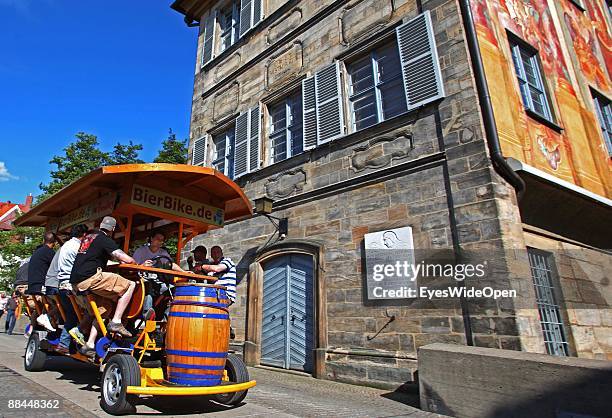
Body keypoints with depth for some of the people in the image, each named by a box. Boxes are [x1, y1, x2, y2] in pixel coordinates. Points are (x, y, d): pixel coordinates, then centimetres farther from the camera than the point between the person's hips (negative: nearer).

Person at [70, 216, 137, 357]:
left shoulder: (88, 237, 21)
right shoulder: (105, 240, -4)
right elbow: (126, 259, -14)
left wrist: (118, 260, 36)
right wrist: (136, 264, 8)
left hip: (76, 281, 9)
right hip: (89, 278, -9)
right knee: (130, 285, -9)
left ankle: (89, 345, 16)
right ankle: (116, 322, -13)